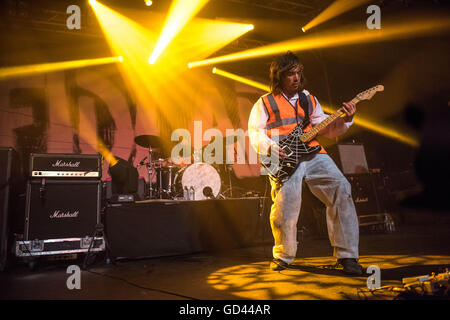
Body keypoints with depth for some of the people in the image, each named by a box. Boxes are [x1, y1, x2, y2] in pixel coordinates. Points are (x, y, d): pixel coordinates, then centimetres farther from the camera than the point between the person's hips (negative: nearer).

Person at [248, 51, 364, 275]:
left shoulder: (308, 99, 22)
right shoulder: (265, 103, 11)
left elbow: (325, 129, 21)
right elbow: (254, 132, 4)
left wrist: (344, 121, 3)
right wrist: (270, 148, -13)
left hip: (312, 153, 4)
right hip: (284, 159, -3)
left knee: (341, 188, -16)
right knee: (286, 202, -21)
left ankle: (346, 256, -6)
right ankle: (283, 256, 7)